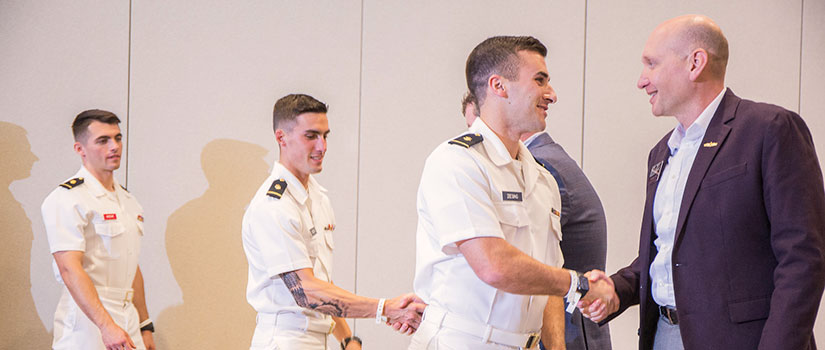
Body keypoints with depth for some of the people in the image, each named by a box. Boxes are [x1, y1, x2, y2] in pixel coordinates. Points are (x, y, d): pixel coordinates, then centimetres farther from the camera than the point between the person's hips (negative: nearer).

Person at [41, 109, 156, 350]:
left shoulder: (128, 200, 16)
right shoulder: (66, 199, -10)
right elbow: (70, 269, -21)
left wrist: (145, 326, 18)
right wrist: (106, 325, -29)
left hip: (127, 324, 7)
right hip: (86, 324, -7)